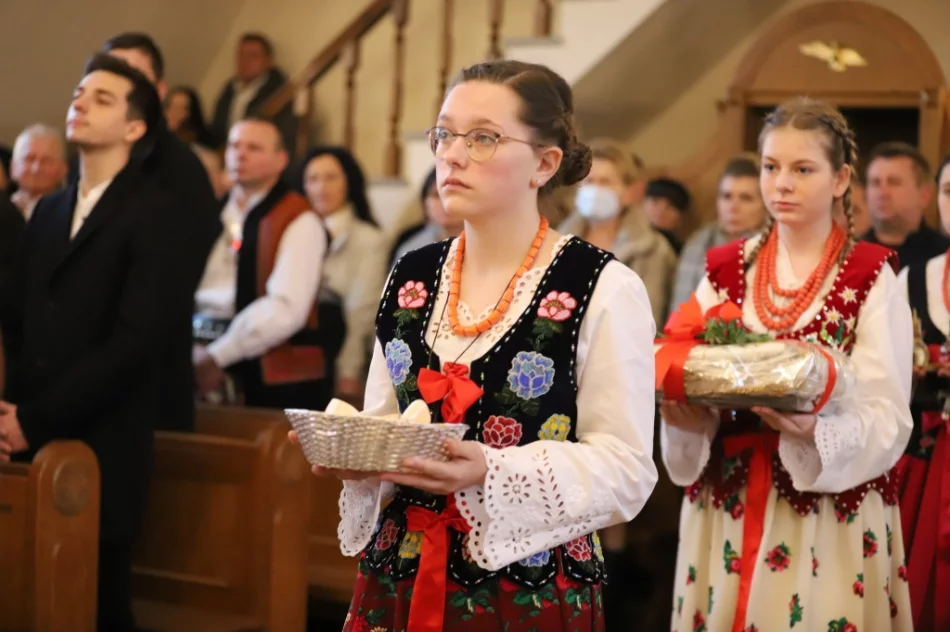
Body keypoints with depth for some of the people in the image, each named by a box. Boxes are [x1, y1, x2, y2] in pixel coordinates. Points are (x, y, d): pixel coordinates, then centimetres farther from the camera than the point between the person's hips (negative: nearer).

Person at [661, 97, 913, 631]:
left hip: (834, 516, -3)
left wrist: (815, 432, -28)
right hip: (726, 510, 3)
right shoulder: (724, 271, 7)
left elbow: (888, 419, -10)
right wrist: (687, 418, -17)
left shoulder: (871, 276, -4)